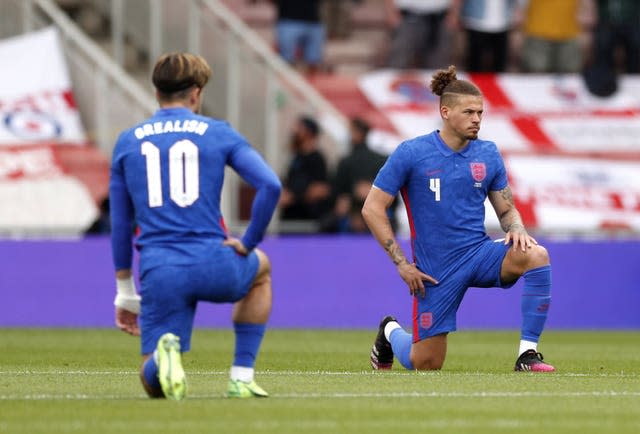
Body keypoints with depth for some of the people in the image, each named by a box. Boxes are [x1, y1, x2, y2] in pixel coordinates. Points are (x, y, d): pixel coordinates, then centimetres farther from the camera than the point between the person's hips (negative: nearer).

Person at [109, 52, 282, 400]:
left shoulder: (127, 142, 14)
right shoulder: (219, 133, 8)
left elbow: (120, 224, 18)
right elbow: (270, 186, -4)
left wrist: (125, 293, 24)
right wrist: (248, 243, 9)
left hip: (158, 273, 1)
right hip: (213, 265, -1)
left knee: (153, 384, 9)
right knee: (260, 269, 36)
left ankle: (164, 350, -29)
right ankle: (241, 378, 24)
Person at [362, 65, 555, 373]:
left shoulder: (488, 154, 4)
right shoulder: (411, 153, -7)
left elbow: (507, 210, 12)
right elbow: (372, 209, -5)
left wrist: (517, 230, -13)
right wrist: (401, 264, -9)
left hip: (480, 253, 3)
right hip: (436, 267, -3)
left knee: (536, 255, -28)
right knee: (425, 364, 1)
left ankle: (528, 353, -23)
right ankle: (391, 332, 38)